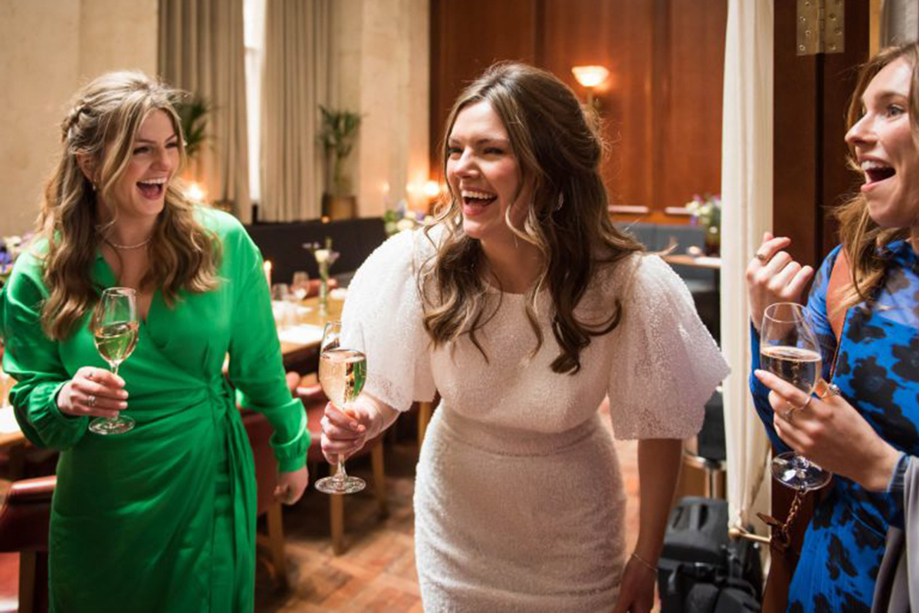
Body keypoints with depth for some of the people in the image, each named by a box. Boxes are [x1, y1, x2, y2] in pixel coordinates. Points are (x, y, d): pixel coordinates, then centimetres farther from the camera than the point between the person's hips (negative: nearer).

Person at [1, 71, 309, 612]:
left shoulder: (223, 243, -11)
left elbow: (260, 365, 0)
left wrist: (292, 451, 9)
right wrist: (65, 400, -23)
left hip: (209, 487, 0)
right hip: (99, 503, 1)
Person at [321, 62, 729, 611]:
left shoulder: (631, 288, -26)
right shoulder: (415, 263, -22)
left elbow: (659, 427, -12)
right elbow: (387, 387, -6)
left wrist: (646, 560, -3)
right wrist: (357, 424, -29)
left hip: (570, 531, -1)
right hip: (455, 512, 2)